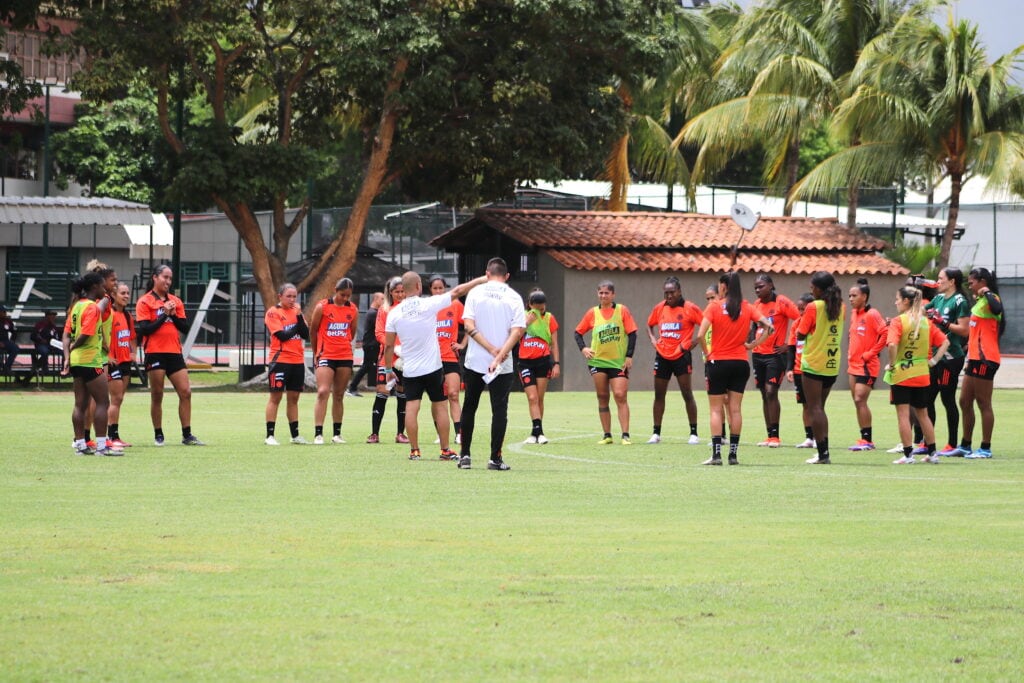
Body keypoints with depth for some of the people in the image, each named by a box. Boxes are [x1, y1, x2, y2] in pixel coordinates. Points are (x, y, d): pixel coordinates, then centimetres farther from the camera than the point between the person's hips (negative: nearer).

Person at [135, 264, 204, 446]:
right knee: (157, 396, 1)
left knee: (185, 392, -1)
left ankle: (187, 435, 4)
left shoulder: (176, 302, 14)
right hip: (155, 354, -5)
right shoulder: (145, 302, -1)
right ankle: (158, 436, 10)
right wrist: (163, 315, -13)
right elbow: (142, 329, -10)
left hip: (174, 353, 5)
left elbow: (185, 327, 9)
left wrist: (173, 315, -7)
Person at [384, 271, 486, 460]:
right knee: (440, 406, 7)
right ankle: (445, 450, 9)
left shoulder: (394, 313, -2)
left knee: (411, 408, 1)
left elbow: (388, 345, 2)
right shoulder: (429, 305, -10)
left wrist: (388, 369, 14)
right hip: (433, 367, -2)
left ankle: (414, 450, 0)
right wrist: (480, 281, 9)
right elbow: (457, 292, -1)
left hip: (409, 370, 2)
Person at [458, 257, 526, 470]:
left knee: (469, 407, 13)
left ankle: (465, 455, 15)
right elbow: (517, 331, -10)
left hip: (475, 360, 1)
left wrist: (491, 349, -10)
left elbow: (469, 326, -8)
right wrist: (499, 355, -14)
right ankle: (495, 458, -1)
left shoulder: (475, 293, 1)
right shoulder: (513, 298, -1)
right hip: (503, 365, -1)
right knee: (499, 409, 2)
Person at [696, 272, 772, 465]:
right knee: (735, 409, 8)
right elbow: (769, 327, -4)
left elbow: (701, 334, -17)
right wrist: (753, 344, 2)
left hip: (718, 362, -3)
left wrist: (707, 352, -3)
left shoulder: (714, 307, -7)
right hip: (740, 362, 3)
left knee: (716, 409, 3)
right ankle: (733, 453, 7)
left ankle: (716, 454, -5)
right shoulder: (747, 308, 2)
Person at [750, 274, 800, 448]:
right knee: (764, 394, 6)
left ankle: (775, 436, -9)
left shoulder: (782, 302, -10)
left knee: (771, 392, -13)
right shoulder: (757, 304, 10)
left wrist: (788, 345, -14)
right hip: (758, 354, 7)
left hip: (775, 354, -7)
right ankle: (770, 436, 10)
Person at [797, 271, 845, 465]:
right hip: (833, 366, 6)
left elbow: (800, 335, -10)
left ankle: (822, 453, -8)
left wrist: (802, 318, 7)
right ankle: (824, 451, 13)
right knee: (819, 408, 17)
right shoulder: (840, 307, 6)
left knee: (815, 408, -3)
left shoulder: (813, 307, -13)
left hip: (813, 365, -6)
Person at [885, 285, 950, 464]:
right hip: (922, 375, 6)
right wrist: (933, 360, 7)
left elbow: (892, 345, -25)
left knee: (903, 415, 0)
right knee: (922, 414, 17)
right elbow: (945, 342, 6)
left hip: (900, 375, -6)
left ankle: (908, 455, -3)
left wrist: (891, 364, -13)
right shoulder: (926, 322, 6)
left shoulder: (898, 322, -12)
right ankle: (932, 453, 20)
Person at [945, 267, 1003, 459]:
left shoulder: (990, 299, -11)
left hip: (985, 358, -11)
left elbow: (997, 308, -37)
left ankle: (986, 448, -3)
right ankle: (965, 446, 21)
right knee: (965, 402, 14)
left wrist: (987, 293, -24)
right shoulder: (980, 301, 20)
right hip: (975, 358, 11)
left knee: (983, 403, -6)